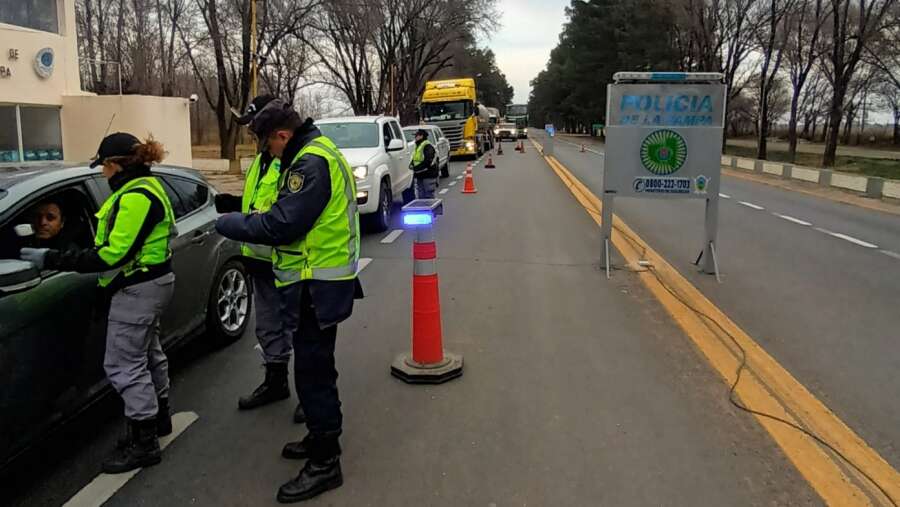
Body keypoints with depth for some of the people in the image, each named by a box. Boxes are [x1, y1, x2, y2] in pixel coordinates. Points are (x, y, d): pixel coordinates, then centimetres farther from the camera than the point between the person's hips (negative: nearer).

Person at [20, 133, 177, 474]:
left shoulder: (135, 197, -23)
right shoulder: (145, 188, 10)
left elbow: (114, 254, -27)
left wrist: (52, 260, -24)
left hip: (137, 290, -11)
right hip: (148, 283, 11)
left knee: (124, 365, -4)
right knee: (148, 353, 21)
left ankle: (144, 443, 5)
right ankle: (159, 418, 37)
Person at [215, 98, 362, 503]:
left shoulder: (311, 163, -20)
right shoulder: (318, 152, 14)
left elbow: (283, 224, -25)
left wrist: (231, 224, -11)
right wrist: (248, 219, 8)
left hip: (321, 283, -11)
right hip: (323, 277, 11)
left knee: (313, 370, -3)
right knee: (314, 363, 21)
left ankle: (325, 464, 9)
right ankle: (321, 437, 37)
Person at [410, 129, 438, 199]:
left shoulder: (427, 146, -13)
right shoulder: (417, 146, 18)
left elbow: (428, 161, -21)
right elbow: (414, 159, 26)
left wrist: (417, 167, -20)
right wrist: (411, 163, 4)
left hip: (428, 176, -9)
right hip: (419, 176, 9)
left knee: (429, 196, -7)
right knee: (420, 196, 11)